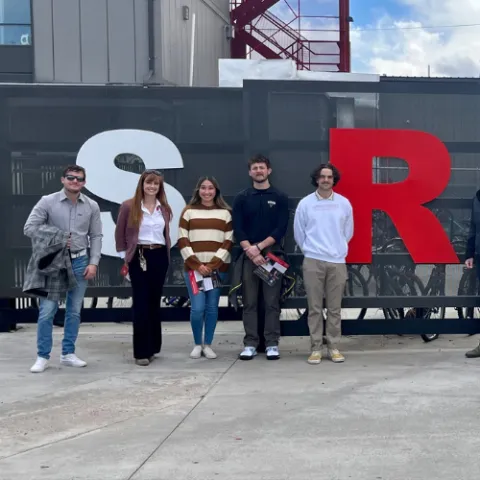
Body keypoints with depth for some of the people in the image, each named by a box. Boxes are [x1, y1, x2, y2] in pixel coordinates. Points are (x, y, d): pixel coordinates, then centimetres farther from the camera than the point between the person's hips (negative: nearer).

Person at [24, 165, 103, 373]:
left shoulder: (92, 206, 2)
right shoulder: (47, 202, -4)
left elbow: (96, 236, 4)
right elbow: (29, 227, -4)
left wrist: (93, 263, -4)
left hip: (80, 262, 3)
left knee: (74, 310, 9)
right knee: (47, 310, -4)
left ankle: (68, 354, 21)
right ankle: (43, 356, 7)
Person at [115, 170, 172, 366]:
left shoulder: (165, 209, 9)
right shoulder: (129, 206, -3)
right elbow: (120, 233, 1)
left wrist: (165, 253, 10)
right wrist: (124, 256, -2)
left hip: (159, 256, 4)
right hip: (139, 257, -4)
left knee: (154, 302, 10)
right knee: (141, 303, -4)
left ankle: (152, 347, 20)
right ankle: (141, 351, 1)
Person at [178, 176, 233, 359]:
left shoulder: (225, 213, 8)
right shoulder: (189, 211, 7)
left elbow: (228, 242, 2)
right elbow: (182, 241, 1)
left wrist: (212, 265, -9)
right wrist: (197, 265, -10)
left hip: (218, 268, 1)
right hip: (194, 268, -1)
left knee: (212, 307, 4)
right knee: (197, 308, -6)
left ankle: (208, 344, 18)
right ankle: (197, 344, 13)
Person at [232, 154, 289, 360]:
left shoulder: (280, 197, 5)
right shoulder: (242, 198, 7)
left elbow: (281, 229, -4)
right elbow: (238, 230, 0)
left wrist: (259, 246, -13)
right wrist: (251, 251, -13)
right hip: (248, 256, 1)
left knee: (272, 302, 1)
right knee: (249, 302, 3)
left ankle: (272, 344, 7)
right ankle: (250, 344, 9)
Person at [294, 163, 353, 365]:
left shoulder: (344, 203, 4)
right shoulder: (305, 203, 0)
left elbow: (348, 232, 15)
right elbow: (298, 233, 8)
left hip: (337, 261, 1)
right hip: (313, 262, -1)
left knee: (334, 308, 6)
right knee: (315, 308, 2)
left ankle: (333, 347, 15)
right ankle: (316, 348, 9)